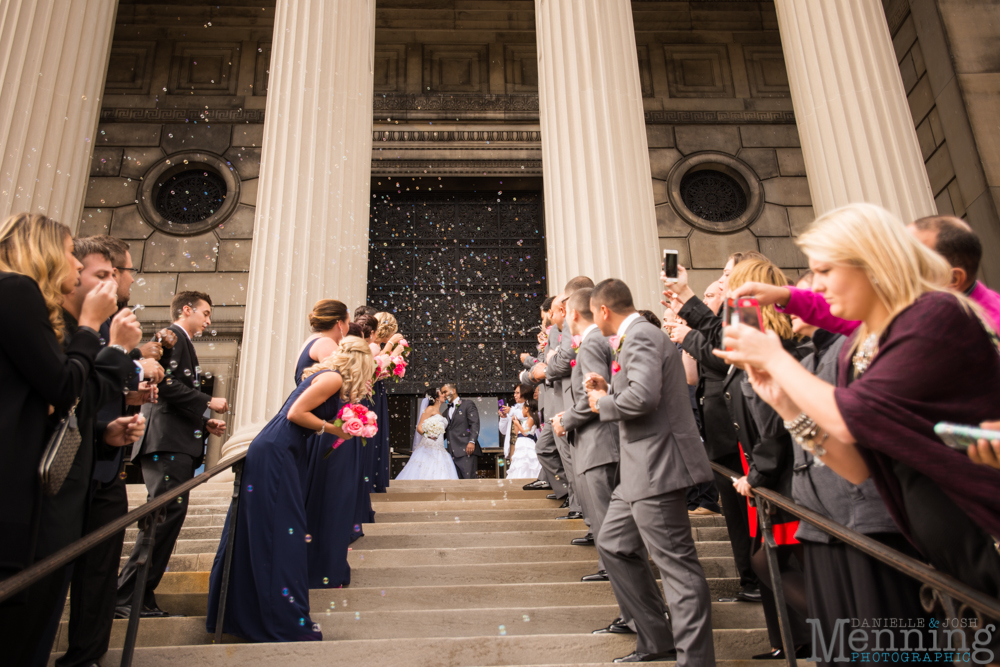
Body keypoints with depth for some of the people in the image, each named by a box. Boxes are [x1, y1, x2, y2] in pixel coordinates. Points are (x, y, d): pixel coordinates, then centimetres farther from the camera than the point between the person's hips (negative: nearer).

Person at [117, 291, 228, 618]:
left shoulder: (183, 344, 29)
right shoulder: (173, 337, -2)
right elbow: (166, 383, -17)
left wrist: (205, 423, 16)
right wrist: (208, 403, -10)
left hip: (178, 446, 10)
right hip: (169, 443, -10)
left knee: (168, 517, 7)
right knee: (166, 515, -14)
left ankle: (142, 599, 10)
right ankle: (126, 597, -10)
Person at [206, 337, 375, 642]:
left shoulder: (328, 375, 17)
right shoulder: (333, 378, -10)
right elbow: (296, 413, -16)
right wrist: (332, 429, -7)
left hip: (273, 453, 10)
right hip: (275, 455, -10)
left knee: (257, 533, 15)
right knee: (285, 534, -6)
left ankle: (242, 613, 26)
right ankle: (288, 621, 0)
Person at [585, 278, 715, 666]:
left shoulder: (640, 336, -14)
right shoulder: (635, 337, 18)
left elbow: (643, 396, -28)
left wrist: (603, 403, -12)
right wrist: (609, 389, 13)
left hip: (657, 466, -11)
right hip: (641, 469, 11)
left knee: (676, 564, -4)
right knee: (613, 545, 17)